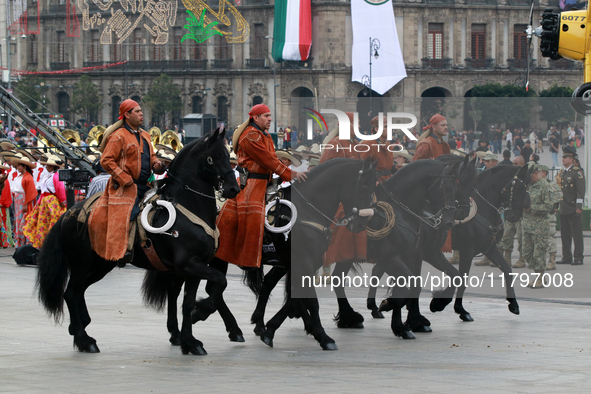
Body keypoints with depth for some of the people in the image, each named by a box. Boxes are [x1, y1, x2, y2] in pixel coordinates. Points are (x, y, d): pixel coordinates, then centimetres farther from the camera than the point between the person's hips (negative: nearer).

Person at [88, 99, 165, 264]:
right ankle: (122, 252, -18)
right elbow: (106, 161, -13)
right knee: (123, 217, -18)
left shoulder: (145, 136, 17)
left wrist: (156, 164, 3)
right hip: (125, 187, -8)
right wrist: (124, 178, -18)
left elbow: (151, 156, 28)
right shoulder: (118, 137, -9)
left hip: (144, 185, 8)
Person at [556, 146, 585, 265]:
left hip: (574, 209, -8)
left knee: (577, 235, -4)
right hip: (563, 209, 8)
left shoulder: (577, 172, -7)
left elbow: (581, 190, -12)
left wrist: (579, 206, -17)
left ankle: (578, 258, -2)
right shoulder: (562, 173, 17)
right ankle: (567, 257, 16)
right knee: (565, 235, 10)